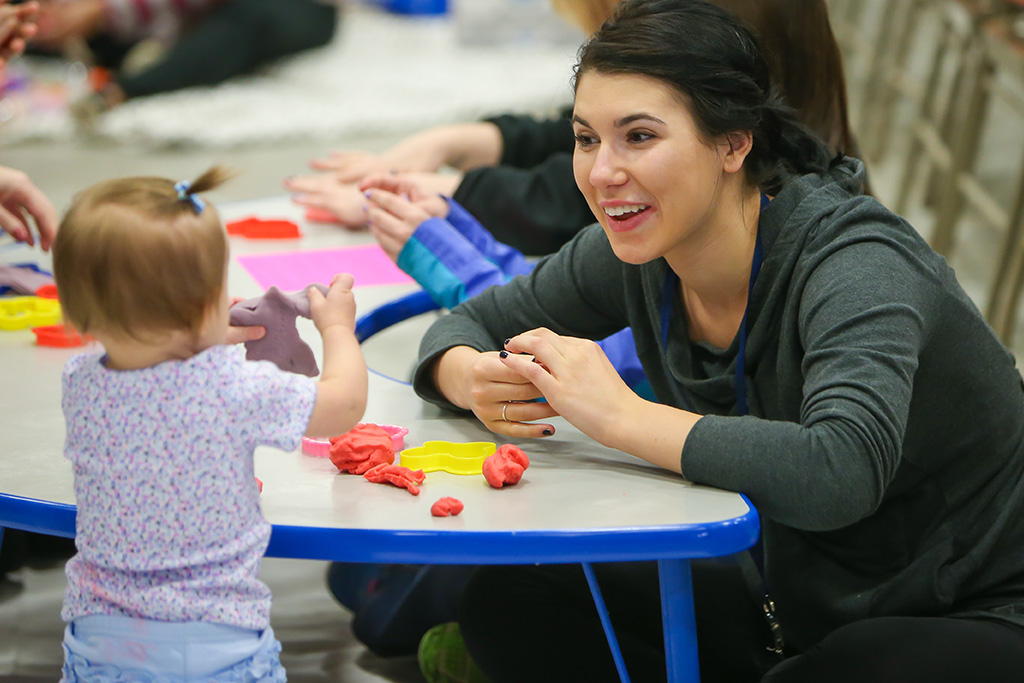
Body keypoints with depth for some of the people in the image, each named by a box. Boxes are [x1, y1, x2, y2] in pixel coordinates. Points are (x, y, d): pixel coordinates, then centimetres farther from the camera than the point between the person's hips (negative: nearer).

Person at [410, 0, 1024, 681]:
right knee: (509, 602, -4)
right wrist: (478, 380, -18)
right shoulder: (637, 254, -6)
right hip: (794, 608, 7)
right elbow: (464, 327, 7)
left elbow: (841, 472, -44)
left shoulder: (856, 264, -27)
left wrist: (619, 414, -36)